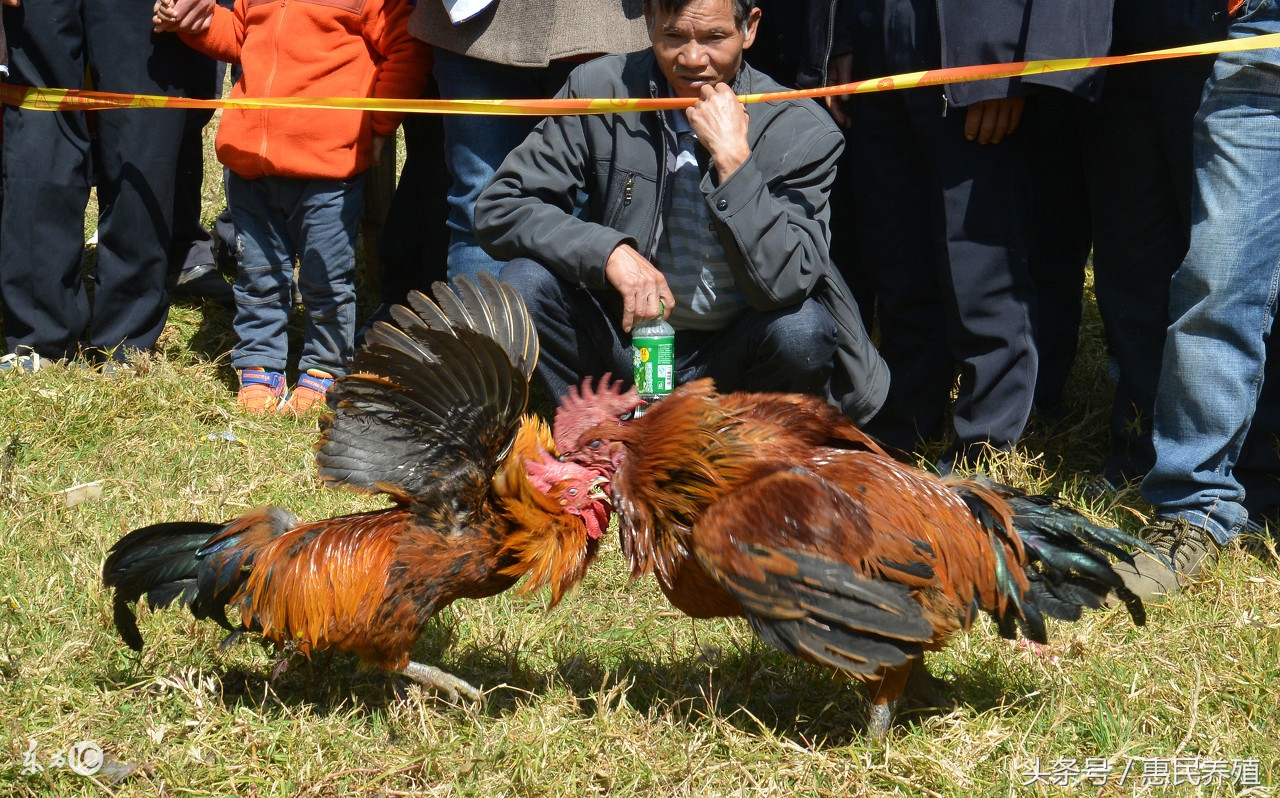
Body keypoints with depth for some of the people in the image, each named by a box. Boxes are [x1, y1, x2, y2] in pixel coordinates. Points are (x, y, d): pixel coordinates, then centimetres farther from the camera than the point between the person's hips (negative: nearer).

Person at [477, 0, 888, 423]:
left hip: (727, 356, -1)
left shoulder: (800, 130, -11)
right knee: (525, 284, -24)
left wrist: (732, 157, -29)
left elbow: (783, 285, -22)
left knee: (802, 329, -31)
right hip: (621, 337, 1)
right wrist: (611, 252, -25)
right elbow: (499, 208, -10)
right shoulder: (600, 89, -6)